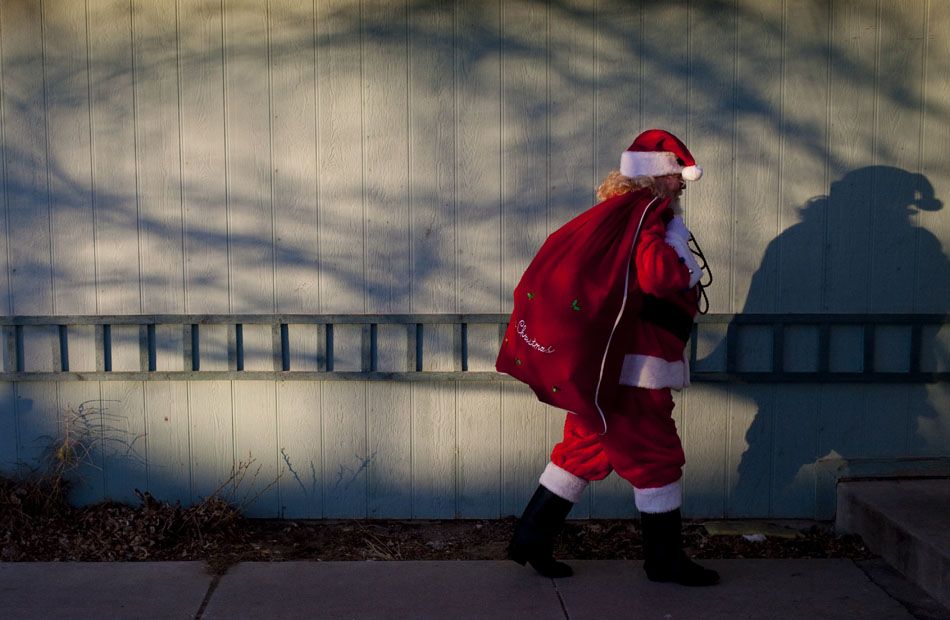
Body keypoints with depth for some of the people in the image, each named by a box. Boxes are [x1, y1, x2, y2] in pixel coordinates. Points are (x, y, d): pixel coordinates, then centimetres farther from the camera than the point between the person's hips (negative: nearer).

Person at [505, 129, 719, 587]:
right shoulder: (649, 213, -14)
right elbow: (659, 276, -27)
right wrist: (688, 270, -7)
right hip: (634, 365, -10)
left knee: (586, 446, 14)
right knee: (656, 455, 2)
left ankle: (532, 537, 19)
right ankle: (665, 557, 15)